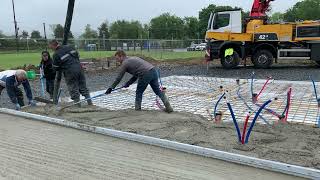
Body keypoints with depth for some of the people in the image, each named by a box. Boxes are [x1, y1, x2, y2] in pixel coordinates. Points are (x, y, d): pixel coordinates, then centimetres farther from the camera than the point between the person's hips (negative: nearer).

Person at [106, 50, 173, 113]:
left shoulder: (125, 63, 5)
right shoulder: (133, 58, 30)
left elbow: (119, 78, 8)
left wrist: (111, 88, 17)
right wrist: (129, 83, 34)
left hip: (146, 74, -8)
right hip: (153, 70, 8)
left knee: (139, 92, 11)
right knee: (158, 90, 12)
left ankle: (137, 109, 18)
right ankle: (168, 107, 7)